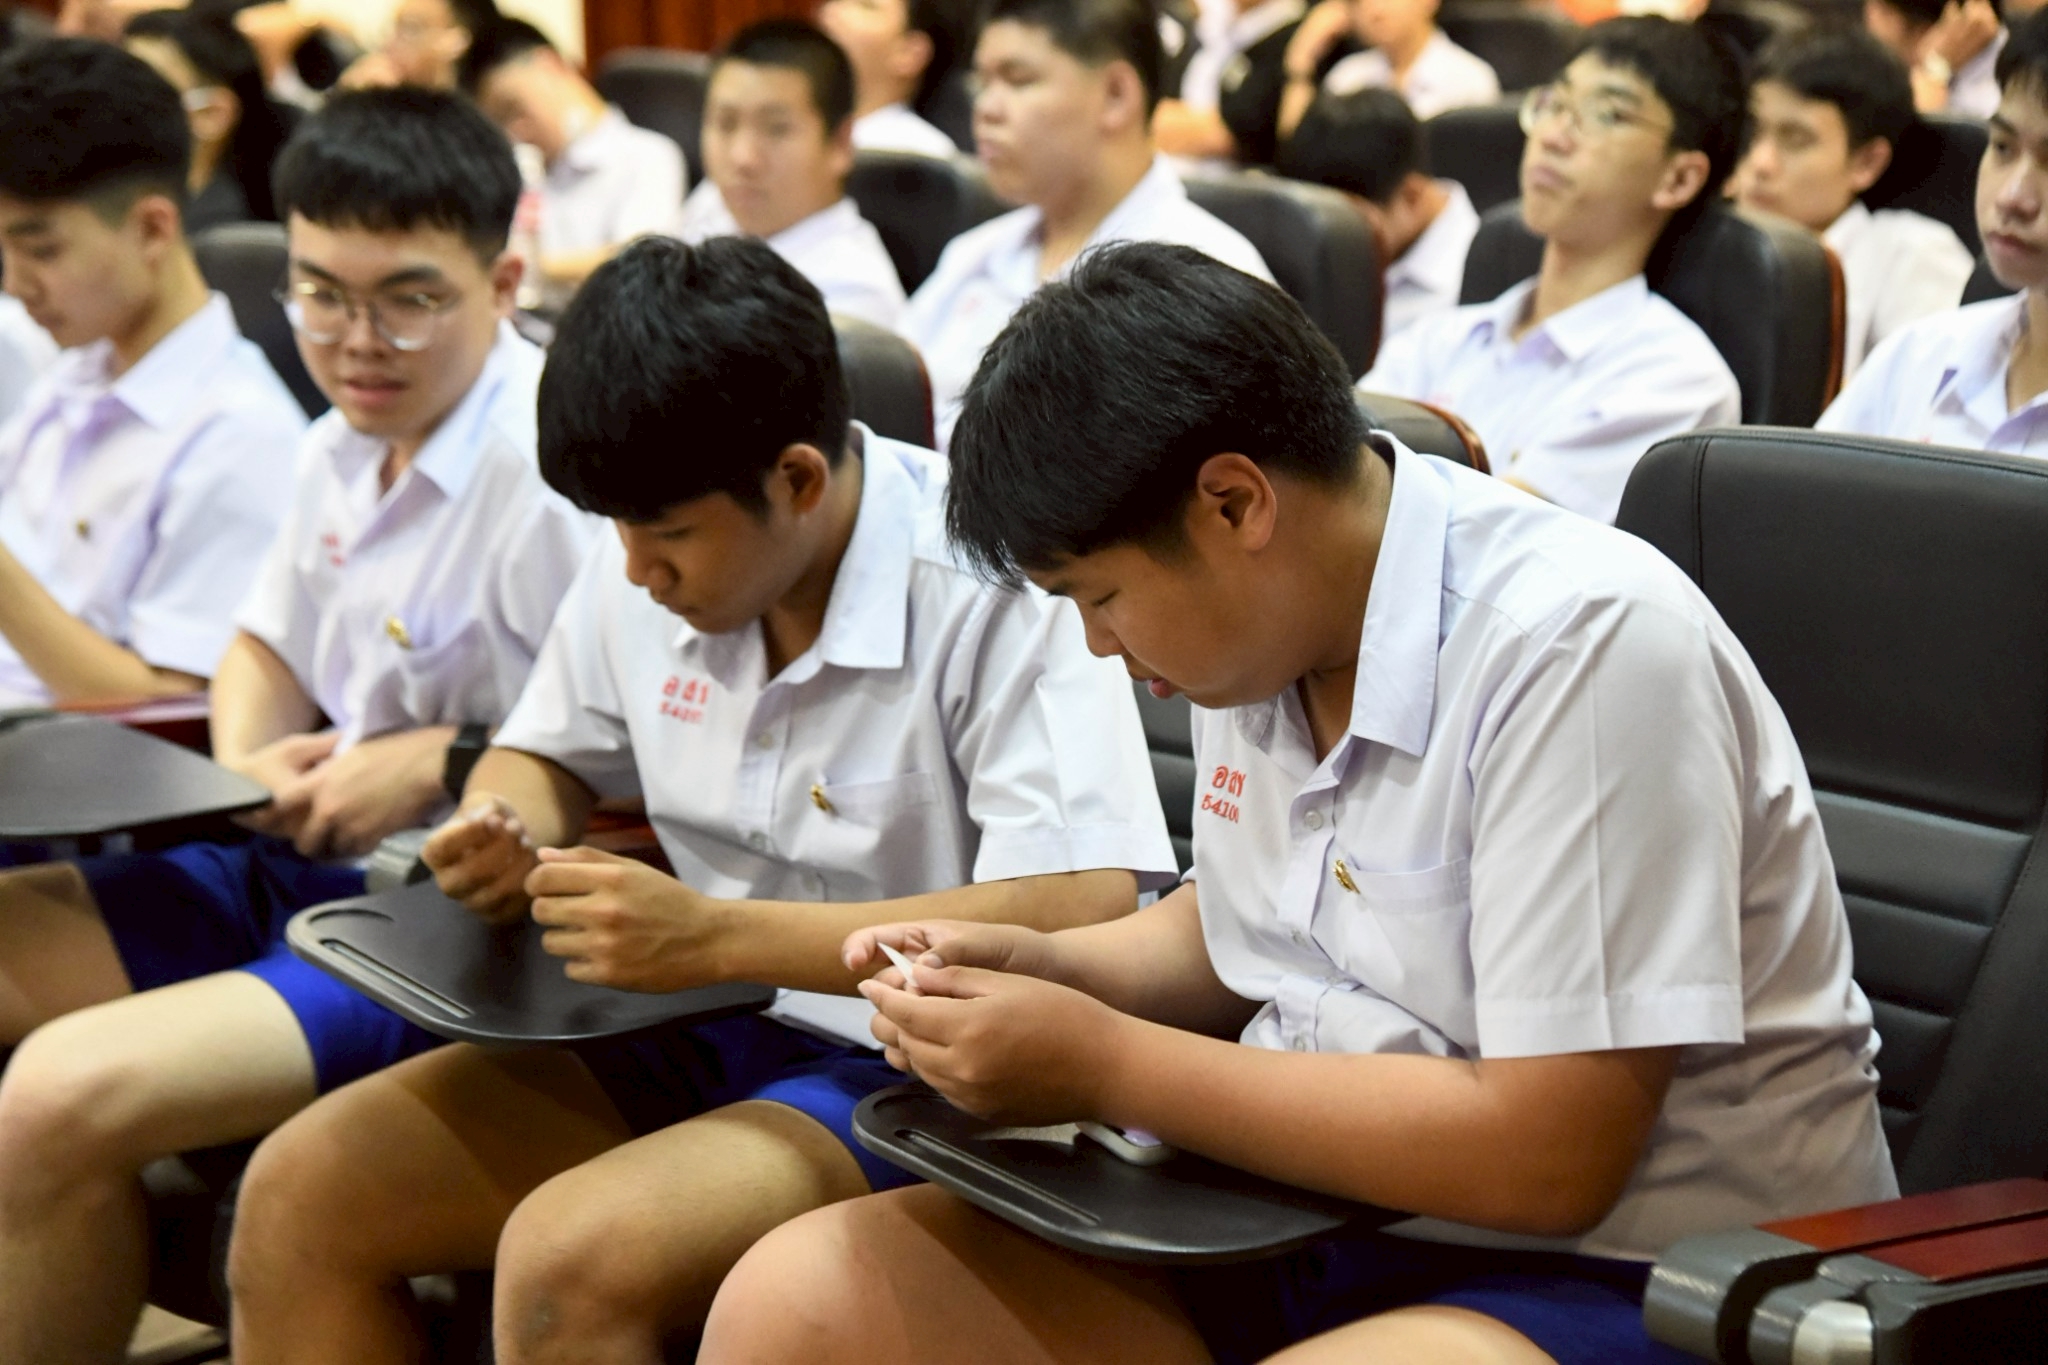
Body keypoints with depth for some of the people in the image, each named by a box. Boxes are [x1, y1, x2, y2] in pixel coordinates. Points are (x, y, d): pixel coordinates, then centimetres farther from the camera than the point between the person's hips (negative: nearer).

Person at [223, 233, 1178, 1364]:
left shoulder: (991, 589, -19)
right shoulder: (642, 571, 3)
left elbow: (1085, 916, -28)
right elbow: (544, 757, 23)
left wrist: (714, 934, -28)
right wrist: (503, 840, -5)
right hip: (707, 1037, 7)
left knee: (567, 1256, -31)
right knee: (295, 1196, -8)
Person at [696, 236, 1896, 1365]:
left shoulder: (1583, 649, -20)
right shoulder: (1263, 625, 6)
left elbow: (1549, 1156, -24)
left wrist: (1106, 1067, -18)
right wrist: (1034, 967, 3)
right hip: (1310, 1210, 8)